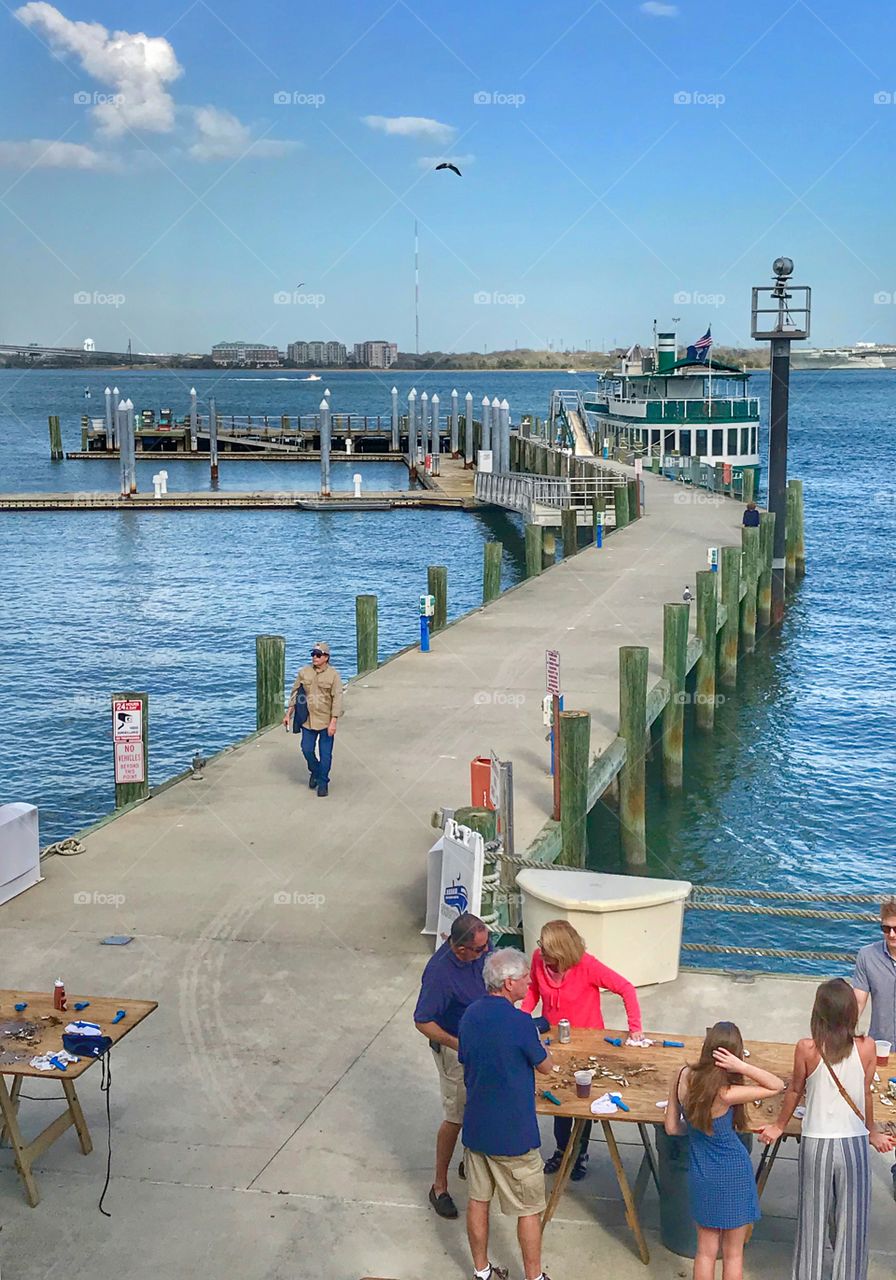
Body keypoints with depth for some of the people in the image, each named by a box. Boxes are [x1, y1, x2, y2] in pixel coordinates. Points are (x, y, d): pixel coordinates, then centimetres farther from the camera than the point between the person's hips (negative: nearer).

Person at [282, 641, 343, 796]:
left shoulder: (333, 675, -9)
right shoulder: (304, 673, 2)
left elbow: (337, 699, -13)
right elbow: (294, 694, 10)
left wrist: (333, 722, -19)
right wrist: (288, 714, 8)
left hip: (326, 721, -3)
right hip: (308, 720, 3)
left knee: (325, 754, 2)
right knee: (307, 750, 7)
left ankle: (323, 783, 15)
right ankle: (314, 772, 35)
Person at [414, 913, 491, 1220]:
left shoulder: (481, 947, -14)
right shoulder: (440, 973, -34)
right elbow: (423, 1022, -26)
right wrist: (459, 1045, -34)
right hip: (455, 1048, -7)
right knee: (456, 1117, 0)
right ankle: (439, 1186, 15)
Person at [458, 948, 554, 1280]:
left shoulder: (470, 1015, -3)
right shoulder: (519, 1022, -23)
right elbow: (545, 1067, -8)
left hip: (476, 1126, 6)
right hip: (513, 1134, -6)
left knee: (478, 1200, 18)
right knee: (529, 1209, 10)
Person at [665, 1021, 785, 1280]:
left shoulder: (683, 1076, -12)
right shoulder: (725, 1094, -26)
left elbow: (672, 1127, -2)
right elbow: (777, 1086, -21)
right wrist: (742, 1067, -32)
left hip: (700, 1175, 4)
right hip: (732, 1174, -4)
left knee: (706, 1250, 19)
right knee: (733, 1253, 14)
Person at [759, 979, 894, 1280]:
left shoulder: (806, 1050, -12)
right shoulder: (866, 1048, -11)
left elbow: (794, 1091, 1)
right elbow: (866, 1096, 0)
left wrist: (779, 1126, 20)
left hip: (816, 1144, 0)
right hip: (854, 1143, 0)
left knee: (813, 1222, 14)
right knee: (850, 1225, 14)